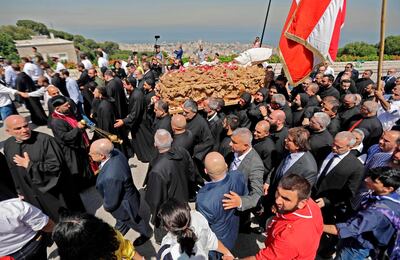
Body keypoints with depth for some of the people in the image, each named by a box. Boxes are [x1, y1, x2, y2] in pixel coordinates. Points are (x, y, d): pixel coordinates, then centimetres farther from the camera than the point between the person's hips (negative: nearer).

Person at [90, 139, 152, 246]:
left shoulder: (110, 177, -46)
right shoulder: (115, 152, -22)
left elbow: (111, 202, -28)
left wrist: (106, 206, -8)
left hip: (125, 206, -7)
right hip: (126, 195, 7)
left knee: (133, 221, 27)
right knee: (121, 220, 36)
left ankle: (146, 233, 58)